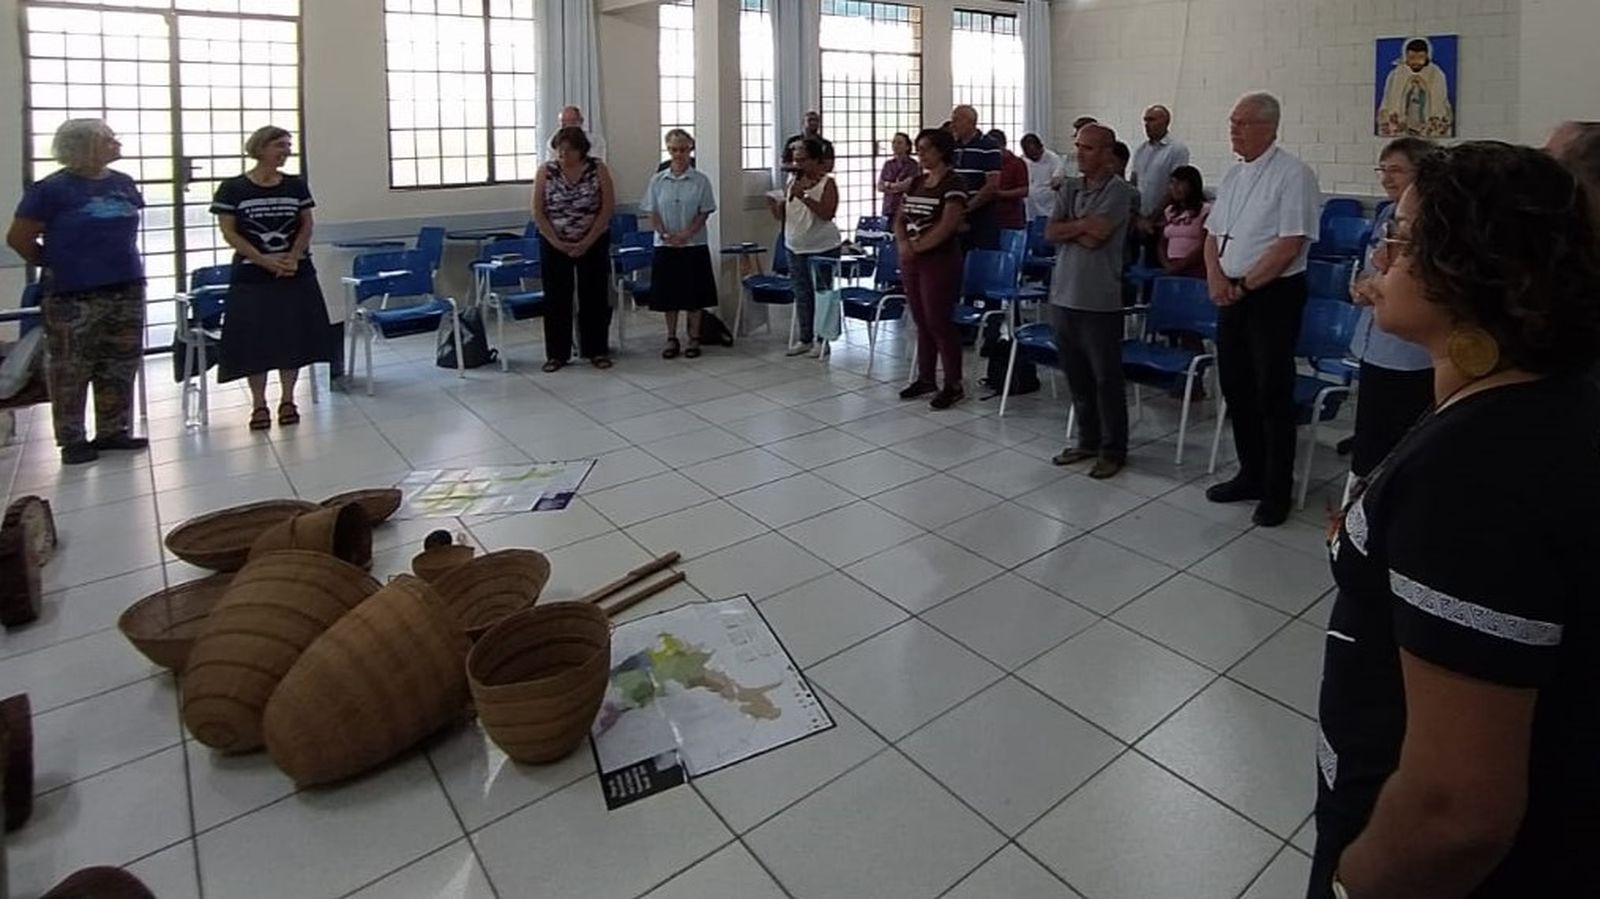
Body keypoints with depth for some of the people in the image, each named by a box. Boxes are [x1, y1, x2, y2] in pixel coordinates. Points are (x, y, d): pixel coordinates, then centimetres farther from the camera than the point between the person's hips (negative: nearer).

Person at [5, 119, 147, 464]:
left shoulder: (124, 183, 8)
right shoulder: (51, 188, -8)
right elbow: (18, 238, -3)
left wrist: (118, 260, 16)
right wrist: (52, 265, 7)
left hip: (127, 288, 5)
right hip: (73, 295, -5)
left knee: (121, 363, 9)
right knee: (71, 368, 2)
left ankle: (113, 431, 20)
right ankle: (72, 439, 10)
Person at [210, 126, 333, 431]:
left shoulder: (296, 185, 5)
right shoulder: (232, 188, -4)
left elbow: (306, 226, 6)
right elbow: (229, 232, -5)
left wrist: (293, 257, -10)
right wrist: (266, 261, -13)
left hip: (296, 274, 3)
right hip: (252, 276, -2)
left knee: (293, 337, 6)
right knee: (254, 340, 1)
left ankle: (287, 400, 19)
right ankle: (259, 405, 12)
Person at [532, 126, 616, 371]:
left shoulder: (598, 169, -6)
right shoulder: (546, 171, -3)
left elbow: (607, 209, -8)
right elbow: (538, 212, -3)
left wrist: (586, 243, -13)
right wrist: (557, 242, -11)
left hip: (593, 244, -1)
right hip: (554, 245, 1)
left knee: (594, 296, 4)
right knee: (556, 298, 3)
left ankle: (597, 351, 15)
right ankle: (557, 354, 12)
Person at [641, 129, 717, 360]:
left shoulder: (700, 180, -2)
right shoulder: (657, 180, 3)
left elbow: (704, 213, -5)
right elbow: (652, 213, 2)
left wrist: (685, 235, -16)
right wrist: (666, 235, -13)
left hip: (694, 245, -1)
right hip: (665, 246, 2)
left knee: (694, 295, 4)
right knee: (669, 295, 7)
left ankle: (694, 339, 15)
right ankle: (671, 339, 17)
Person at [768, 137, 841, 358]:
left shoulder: (827, 183, -9)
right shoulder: (793, 180, 7)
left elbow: (828, 213, -23)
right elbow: (783, 215, 11)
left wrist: (804, 197, -28)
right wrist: (775, 207, -11)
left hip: (822, 248, -6)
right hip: (795, 247, 6)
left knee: (821, 293, 2)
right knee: (801, 294, 11)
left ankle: (822, 340, 12)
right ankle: (805, 339, 21)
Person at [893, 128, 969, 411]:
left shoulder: (953, 183, -9)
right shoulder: (916, 182, 14)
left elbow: (946, 227, -18)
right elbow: (900, 218, 11)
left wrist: (917, 247, -14)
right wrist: (903, 244, -7)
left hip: (939, 261, -7)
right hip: (911, 261, 7)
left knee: (938, 322, -4)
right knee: (921, 322, 12)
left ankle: (954, 384, 5)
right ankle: (926, 378, 23)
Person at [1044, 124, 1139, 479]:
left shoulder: (1119, 191, -8)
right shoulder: (1069, 188, 12)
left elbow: (1094, 238, -18)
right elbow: (1050, 232, 1)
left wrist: (1070, 228, -4)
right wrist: (1084, 225, -11)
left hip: (1099, 301, -6)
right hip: (1063, 295, 6)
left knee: (1106, 378, 2)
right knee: (1076, 376, 14)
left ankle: (1113, 449, 13)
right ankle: (1088, 440, 27)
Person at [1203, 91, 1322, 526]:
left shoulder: (1293, 175, -11)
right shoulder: (1233, 175, 13)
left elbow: (1290, 245, -17)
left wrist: (1244, 285, -15)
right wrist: (1215, 277, -3)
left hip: (1274, 295, -7)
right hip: (1231, 294, 8)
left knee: (1272, 394, -1)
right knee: (1236, 387, 13)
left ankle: (1276, 491, 10)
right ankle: (1250, 475, 28)